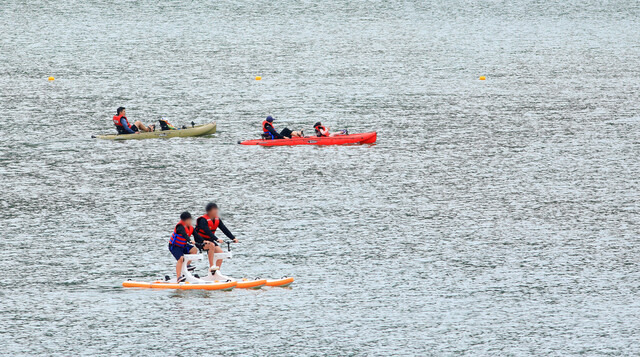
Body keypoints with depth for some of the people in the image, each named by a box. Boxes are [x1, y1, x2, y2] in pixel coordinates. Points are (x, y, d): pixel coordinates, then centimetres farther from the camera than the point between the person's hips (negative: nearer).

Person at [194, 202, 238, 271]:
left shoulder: (217, 220, 1)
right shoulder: (203, 220, -21)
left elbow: (224, 229, -4)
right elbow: (207, 232, -34)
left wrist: (233, 238, -16)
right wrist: (216, 239, -45)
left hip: (210, 240, 7)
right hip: (200, 241, -7)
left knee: (220, 252, -10)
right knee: (212, 245, -35)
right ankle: (211, 266, -31)